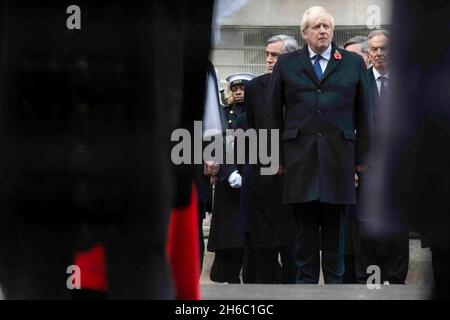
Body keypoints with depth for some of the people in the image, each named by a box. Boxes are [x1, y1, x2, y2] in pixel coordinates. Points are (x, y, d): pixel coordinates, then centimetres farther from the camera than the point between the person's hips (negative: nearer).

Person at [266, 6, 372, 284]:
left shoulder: (354, 63, 9)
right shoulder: (287, 64, 10)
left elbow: (364, 113, 9)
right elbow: (274, 112, 9)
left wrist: (361, 156, 5)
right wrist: (277, 156, 4)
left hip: (339, 156, 0)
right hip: (299, 155, 0)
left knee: (335, 222, 3)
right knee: (305, 222, 1)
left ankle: (334, 280, 10)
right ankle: (306, 279, 7)